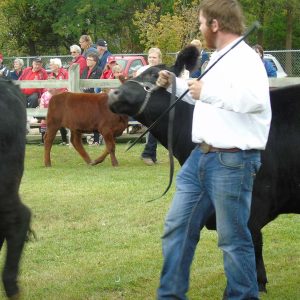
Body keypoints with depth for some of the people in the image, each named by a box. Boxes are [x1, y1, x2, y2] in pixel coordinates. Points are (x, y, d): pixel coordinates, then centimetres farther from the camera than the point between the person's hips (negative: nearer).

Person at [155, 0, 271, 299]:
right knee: (177, 227, 13)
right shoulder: (219, 59, 16)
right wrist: (175, 84, 29)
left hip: (232, 162, -10)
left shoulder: (245, 58, -14)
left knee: (233, 237, -1)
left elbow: (256, 99, -33)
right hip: (200, 157, 10)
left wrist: (207, 92, -25)